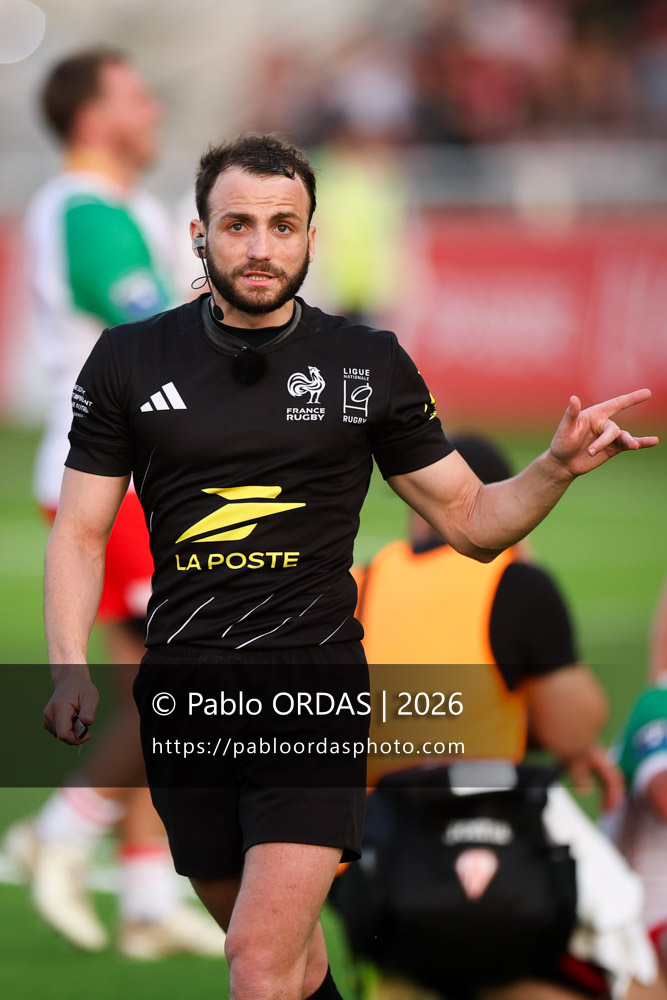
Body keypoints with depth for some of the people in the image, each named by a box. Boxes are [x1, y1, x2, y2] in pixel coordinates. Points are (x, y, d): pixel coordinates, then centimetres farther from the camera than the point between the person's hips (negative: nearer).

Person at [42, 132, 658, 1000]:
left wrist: (558, 468, -9)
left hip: (314, 691, -2)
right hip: (182, 692, 2)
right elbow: (80, 531, 7)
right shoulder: (128, 360, 3)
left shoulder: (370, 365, 3)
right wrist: (70, 667, -9)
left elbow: (469, 519, 10)